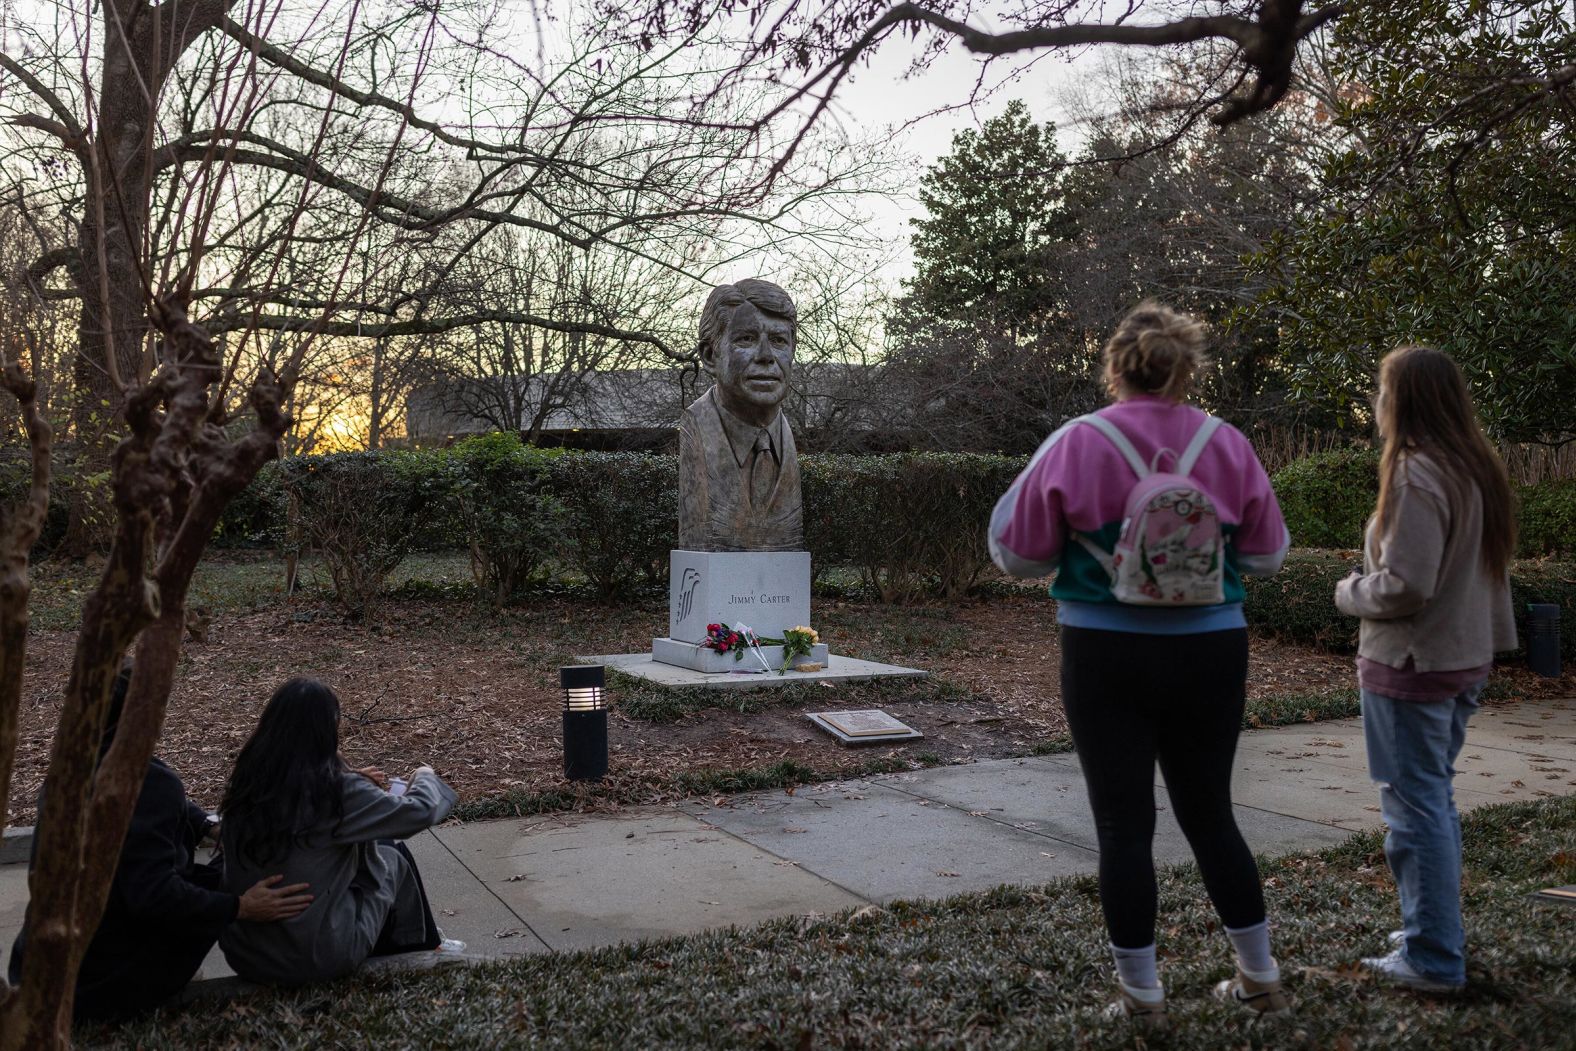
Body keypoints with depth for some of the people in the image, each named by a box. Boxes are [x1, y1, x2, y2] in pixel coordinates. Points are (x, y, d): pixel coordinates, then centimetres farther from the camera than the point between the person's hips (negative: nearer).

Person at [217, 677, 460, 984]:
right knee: (393, 856, 17)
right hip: (318, 957, -5)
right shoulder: (337, 789, -20)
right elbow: (420, 812, -9)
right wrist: (425, 777, 11)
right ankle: (421, 946, 37)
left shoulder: (247, 784, -4)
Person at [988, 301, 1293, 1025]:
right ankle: (1260, 979, 29)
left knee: (1124, 823, 8)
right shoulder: (1228, 446, -4)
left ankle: (1141, 994, 17)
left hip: (1106, 659, -3)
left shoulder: (1075, 444, -10)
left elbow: (1016, 553, -3)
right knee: (1210, 813, 18)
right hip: (1210, 654, 3)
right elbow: (1268, 554, 6)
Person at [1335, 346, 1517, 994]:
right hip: (1465, 661, 9)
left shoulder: (1416, 475, -19)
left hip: (1411, 668, -9)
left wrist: (1349, 591, -5)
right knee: (1434, 800, 19)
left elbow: (1404, 586, -22)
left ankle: (1433, 959, 7)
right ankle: (1437, 930, 29)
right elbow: (1485, 569, 16)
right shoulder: (1478, 470, 9)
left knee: (1415, 806, -1)